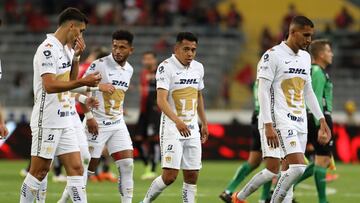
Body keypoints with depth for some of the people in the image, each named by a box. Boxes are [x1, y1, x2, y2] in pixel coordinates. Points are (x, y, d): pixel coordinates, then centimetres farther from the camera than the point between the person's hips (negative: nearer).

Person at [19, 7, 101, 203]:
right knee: (39, 171, -2)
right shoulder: (48, 49, -14)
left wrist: (76, 57, 12)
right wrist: (83, 82, -23)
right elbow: (50, 85, -24)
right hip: (47, 122, -9)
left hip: (64, 121, 9)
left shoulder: (62, 49, 15)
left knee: (76, 168, 2)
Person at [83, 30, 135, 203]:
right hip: (97, 124, -6)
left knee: (127, 165, -3)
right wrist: (89, 116, -17)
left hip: (118, 124, 6)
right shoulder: (99, 65, -12)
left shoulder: (129, 69, 9)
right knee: (88, 167, -3)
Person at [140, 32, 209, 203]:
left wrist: (204, 123, 24)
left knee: (192, 176, 3)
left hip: (192, 130, 6)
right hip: (172, 129, -6)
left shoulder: (198, 68, 10)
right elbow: (161, 100, -23)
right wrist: (177, 121, -36)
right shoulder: (166, 67, -13)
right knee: (169, 175, -12)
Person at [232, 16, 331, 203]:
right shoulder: (273, 55, -8)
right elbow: (263, 92, -11)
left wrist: (321, 120, 18)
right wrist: (268, 125, -18)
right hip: (279, 121, -8)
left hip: (300, 123, 8)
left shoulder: (305, 58, 16)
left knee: (288, 172, 4)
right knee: (298, 168, -19)